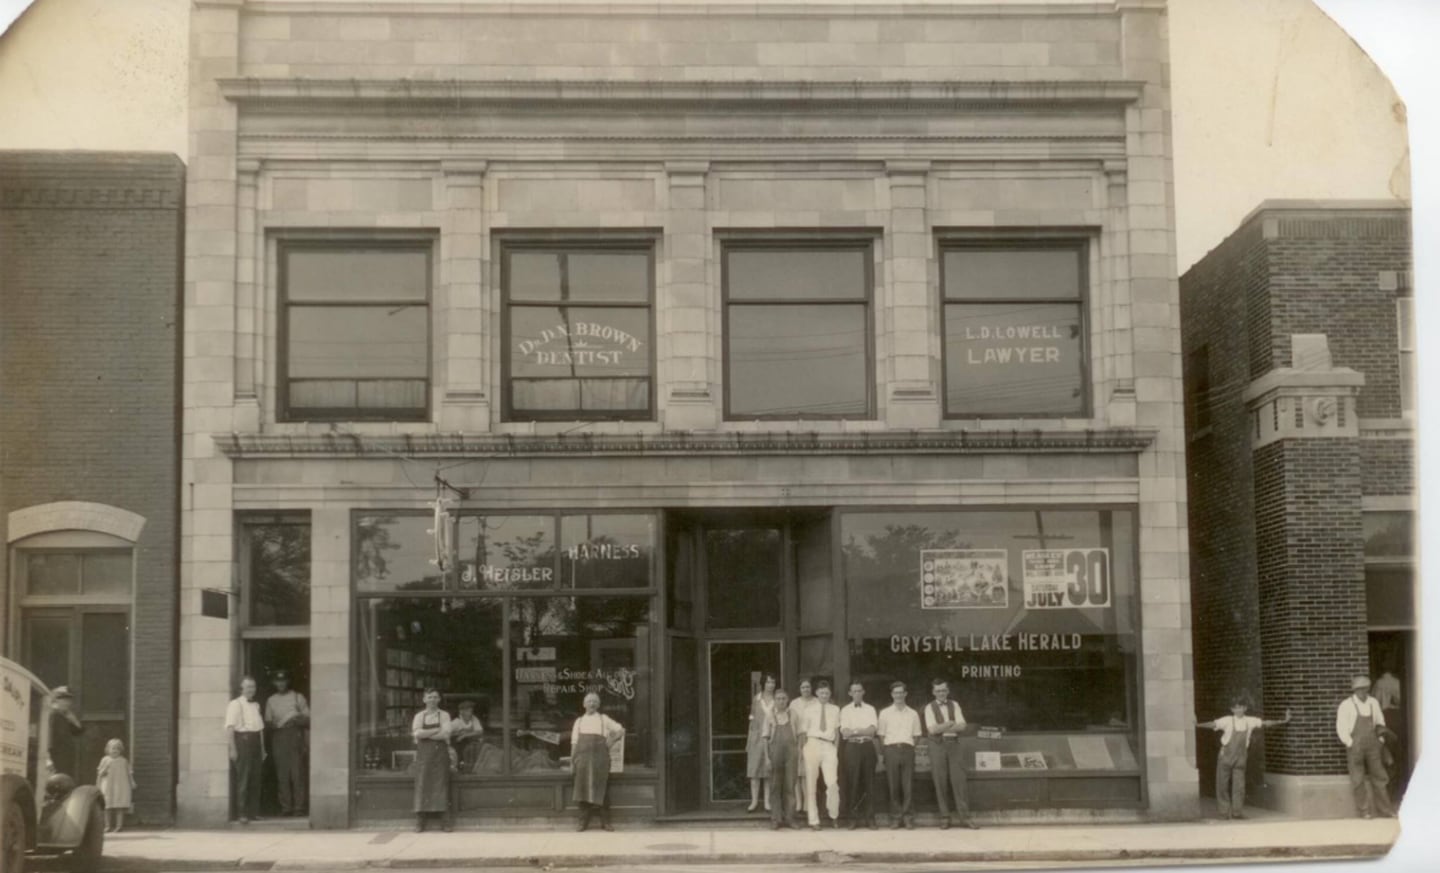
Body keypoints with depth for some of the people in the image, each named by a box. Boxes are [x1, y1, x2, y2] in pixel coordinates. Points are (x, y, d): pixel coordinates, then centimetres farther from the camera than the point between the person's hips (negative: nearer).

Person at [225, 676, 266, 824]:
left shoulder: (256, 705, 18)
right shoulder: (235, 705, -4)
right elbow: (229, 727, -10)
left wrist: (263, 749, 19)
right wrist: (233, 749, -17)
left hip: (255, 740, 7)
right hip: (242, 740, -7)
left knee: (255, 779, 7)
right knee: (243, 779, -7)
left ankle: (254, 812, 13)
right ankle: (243, 814, -5)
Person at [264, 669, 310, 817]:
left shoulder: (298, 697, 11)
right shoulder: (271, 700, 18)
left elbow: (308, 719, 7)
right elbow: (268, 721, 17)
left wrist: (298, 720, -13)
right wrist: (273, 725, -5)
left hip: (295, 734, -2)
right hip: (278, 736, 2)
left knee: (297, 772, -9)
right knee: (282, 774, -3)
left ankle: (299, 807, -8)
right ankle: (285, 807, -1)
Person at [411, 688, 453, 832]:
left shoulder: (444, 715, 7)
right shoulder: (419, 716, 10)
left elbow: (445, 734, -8)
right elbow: (417, 734, -6)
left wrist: (425, 734, -8)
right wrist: (436, 730, -9)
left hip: (440, 754, -1)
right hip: (423, 754, 1)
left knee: (441, 785, -5)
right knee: (422, 786, -4)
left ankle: (445, 823, -3)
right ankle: (419, 823, -1)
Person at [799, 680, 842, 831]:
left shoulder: (835, 710, 10)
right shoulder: (809, 711, 6)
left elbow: (837, 732, 16)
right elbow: (803, 733, 7)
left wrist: (836, 749, 8)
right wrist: (802, 750, 0)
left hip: (829, 747, 0)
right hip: (813, 745, 0)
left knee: (832, 783, -14)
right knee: (811, 784, 2)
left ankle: (834, 814, 8)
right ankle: (814, 820, 8)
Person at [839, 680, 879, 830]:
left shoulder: (870, 709, 11)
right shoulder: (845, 711, 8)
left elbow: (872, 729, -3)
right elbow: (845, 732, -4)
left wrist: (854, 731, -11)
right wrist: (863, 731, -13)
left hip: (867, 746, 1)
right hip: (852, 747, -1)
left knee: (869, 783, 1)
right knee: (852, 783, -2)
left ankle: (870, 818, 4)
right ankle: (853, 818, 3)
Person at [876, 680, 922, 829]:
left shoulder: (913, 714, 13)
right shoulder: (885, 713, 9)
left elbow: (916, 735, 15)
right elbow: (881, 735, 8)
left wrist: (909, 748, 3)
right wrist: (885, 751, -1)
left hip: (907, 749, 1)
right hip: (891, 749, -1)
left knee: (907, 785, -4)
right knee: (893, 785, -3)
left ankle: (907, 817, 0)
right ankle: (896, 817, 0)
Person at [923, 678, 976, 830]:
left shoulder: (954, 705, 10)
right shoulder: (930, 708, 4)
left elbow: (961, 726, -3)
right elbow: (933, 729, -10)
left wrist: (942, 727, -10)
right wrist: (951, 723, -7)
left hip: (953, 744, 1)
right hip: (938, 745, -1)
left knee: (958, 780, -3)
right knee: (941, 783, -1)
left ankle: (964, 817, -1)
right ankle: (944, 817, 6)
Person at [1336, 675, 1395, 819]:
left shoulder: (1373, 703, 2)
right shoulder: (1346, 705, -11)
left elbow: (1379, 722, 16)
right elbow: (1341, 729, -10)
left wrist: (1381, 741, 8)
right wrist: (1352, 746, -15)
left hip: (1372, 745, 4)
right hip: (1355, 746, -4)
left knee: (1378, 776, 5)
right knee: (1358, 780, -1)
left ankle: (1384, 808, 12)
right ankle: (1364, 811, 5)